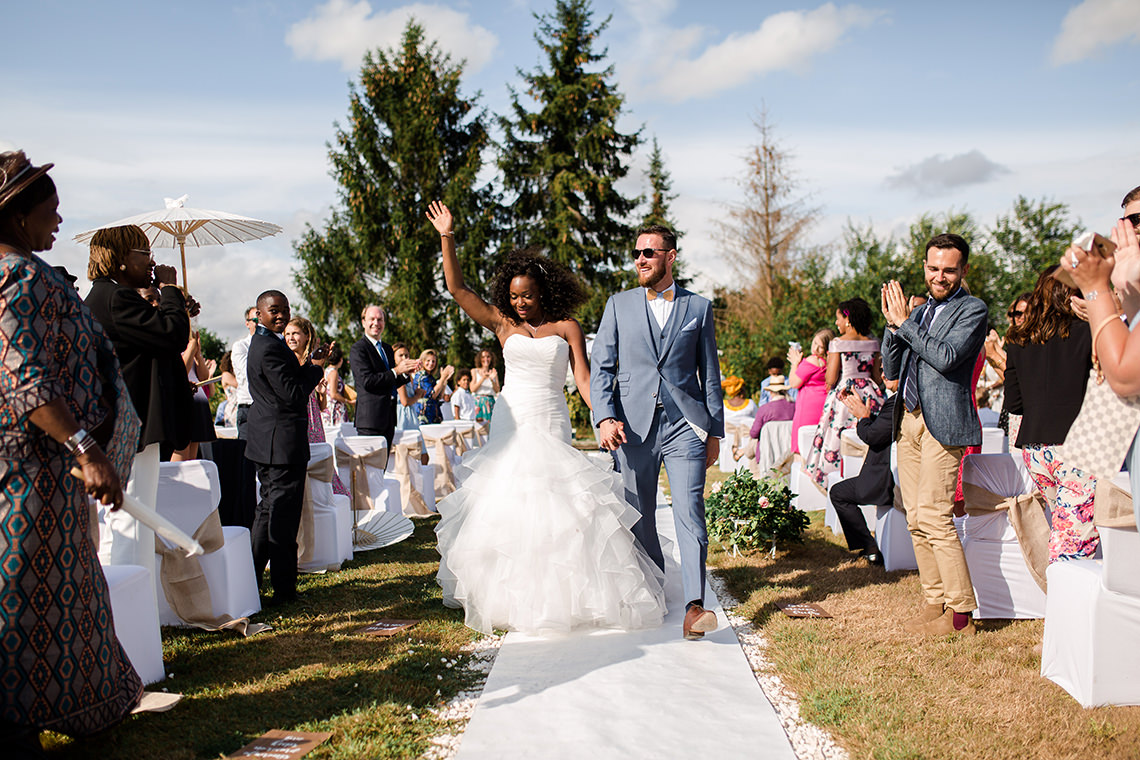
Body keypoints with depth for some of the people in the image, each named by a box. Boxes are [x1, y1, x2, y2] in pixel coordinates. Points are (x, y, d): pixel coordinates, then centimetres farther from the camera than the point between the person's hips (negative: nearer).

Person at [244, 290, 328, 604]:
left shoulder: (265, 342, 15)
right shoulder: (270, 348, -19)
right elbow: (293, 393, -21)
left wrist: (308, 364, 5)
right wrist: (315, 367, -8)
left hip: (269, 439, 11)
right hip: (283, 441, -11)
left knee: (268, 509, 18)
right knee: (283, 512, -3)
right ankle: (284, 588, 5)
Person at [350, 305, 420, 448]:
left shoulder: (387, 348, 19)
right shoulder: (358, 348, -7)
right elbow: (367, 381, -18)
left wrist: (406, 372, 3)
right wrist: (396, 371, -15)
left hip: (388, 417, 8)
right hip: (371, 417, -8)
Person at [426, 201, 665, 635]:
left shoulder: (566, 328, 4)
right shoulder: (503, 324, 7)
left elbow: (583, 378, -2)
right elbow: (457, 289, 5)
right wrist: (447, 238, -3)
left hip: (551, 428, -1)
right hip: (509, 427, 1)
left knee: (558, 511, -7)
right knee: (503, 510, 1)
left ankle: (562, 597, 4)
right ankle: (509, 599, 12)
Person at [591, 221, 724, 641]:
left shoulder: (699, 307, 9)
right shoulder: (619, 305, 10)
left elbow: (710, 373, 12)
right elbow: (601, 367, 5)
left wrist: (715, 432, 9)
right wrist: (605, 417, -10)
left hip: (685, 425, -1)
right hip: (633, 427, 2)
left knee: (690, 512, -13)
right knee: (639, 517, 9)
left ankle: (694, 606, -16)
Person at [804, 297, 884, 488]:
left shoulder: (838, 344, -8)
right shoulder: (873, 343, 6)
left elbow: (831, 380, -9)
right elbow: (878, 379, 9)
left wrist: (829, 362, 7)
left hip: (844, 395, -5)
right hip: (869, 394, 5)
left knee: (836, 440, 0)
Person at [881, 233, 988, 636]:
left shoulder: (972, 309, -3)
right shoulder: (920, 311, 19)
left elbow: (946, 357, -18)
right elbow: (891, 369, 16)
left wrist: (905, 322, -10)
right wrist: (893, 325, 1)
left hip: (942, 423, -8)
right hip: (909, 421, 8)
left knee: (934, 516, -13)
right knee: (916, 520, 7)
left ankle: (961, 613, -5)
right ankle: (935, 602, 16)